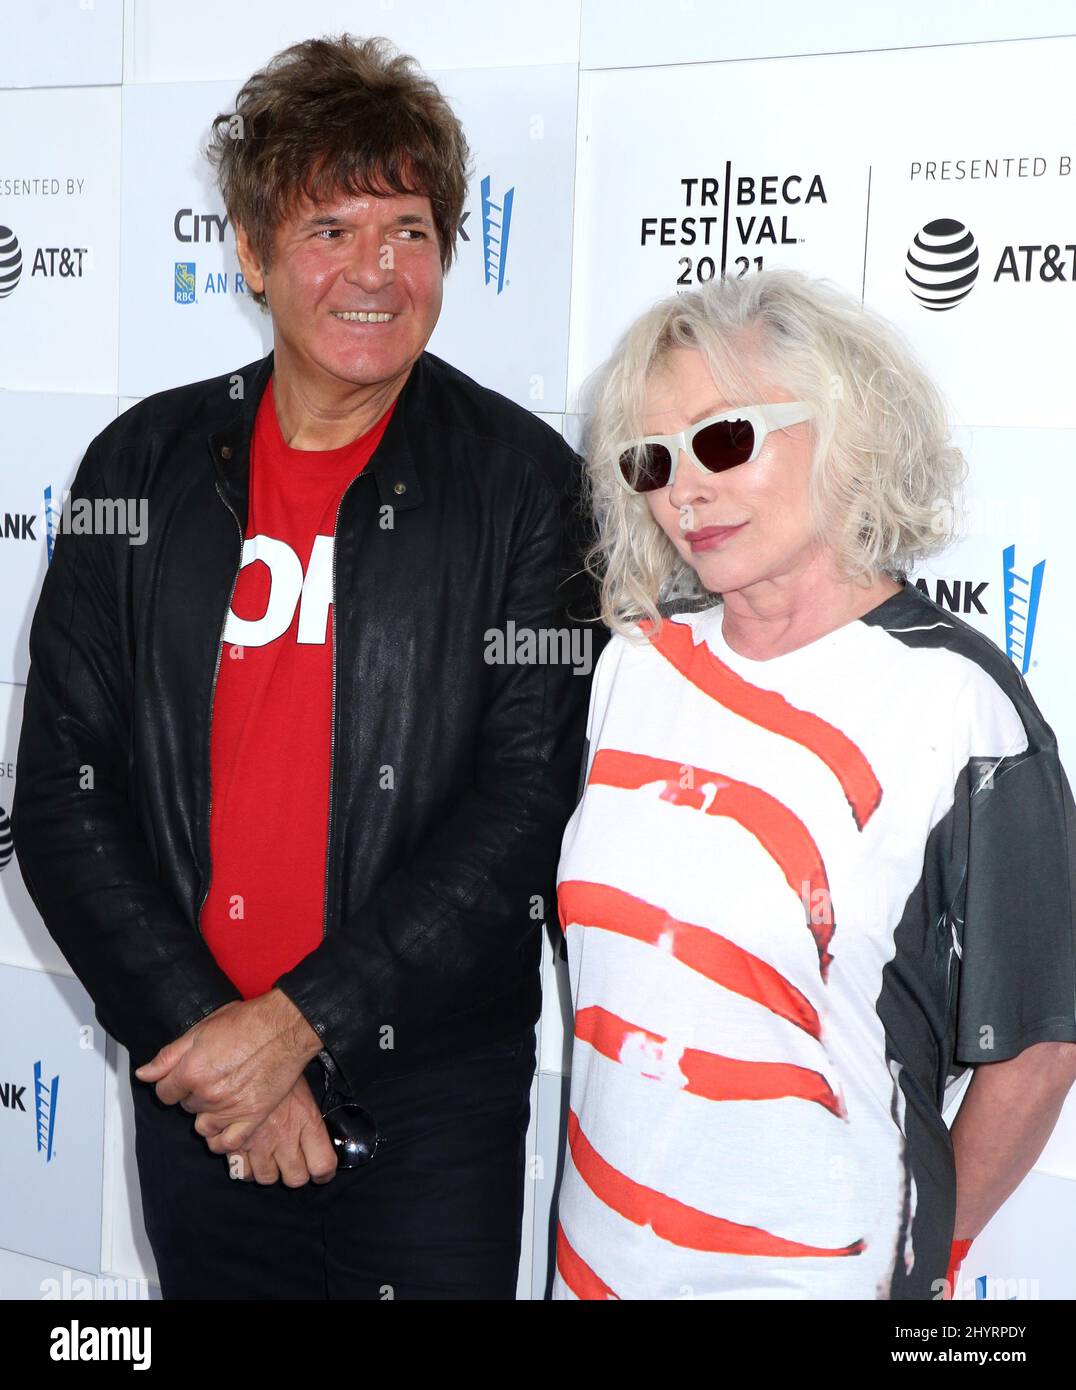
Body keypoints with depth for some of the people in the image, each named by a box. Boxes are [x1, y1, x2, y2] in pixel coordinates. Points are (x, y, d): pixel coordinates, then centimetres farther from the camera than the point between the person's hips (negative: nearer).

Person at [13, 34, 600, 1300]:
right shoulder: (145, 466, 1)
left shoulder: (523, 481, -6)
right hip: (194, 1099, 2)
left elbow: (528, 800, -11)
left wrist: (301, 1019, -15)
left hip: (434, 1111, -2)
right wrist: (198, 1030, -10)